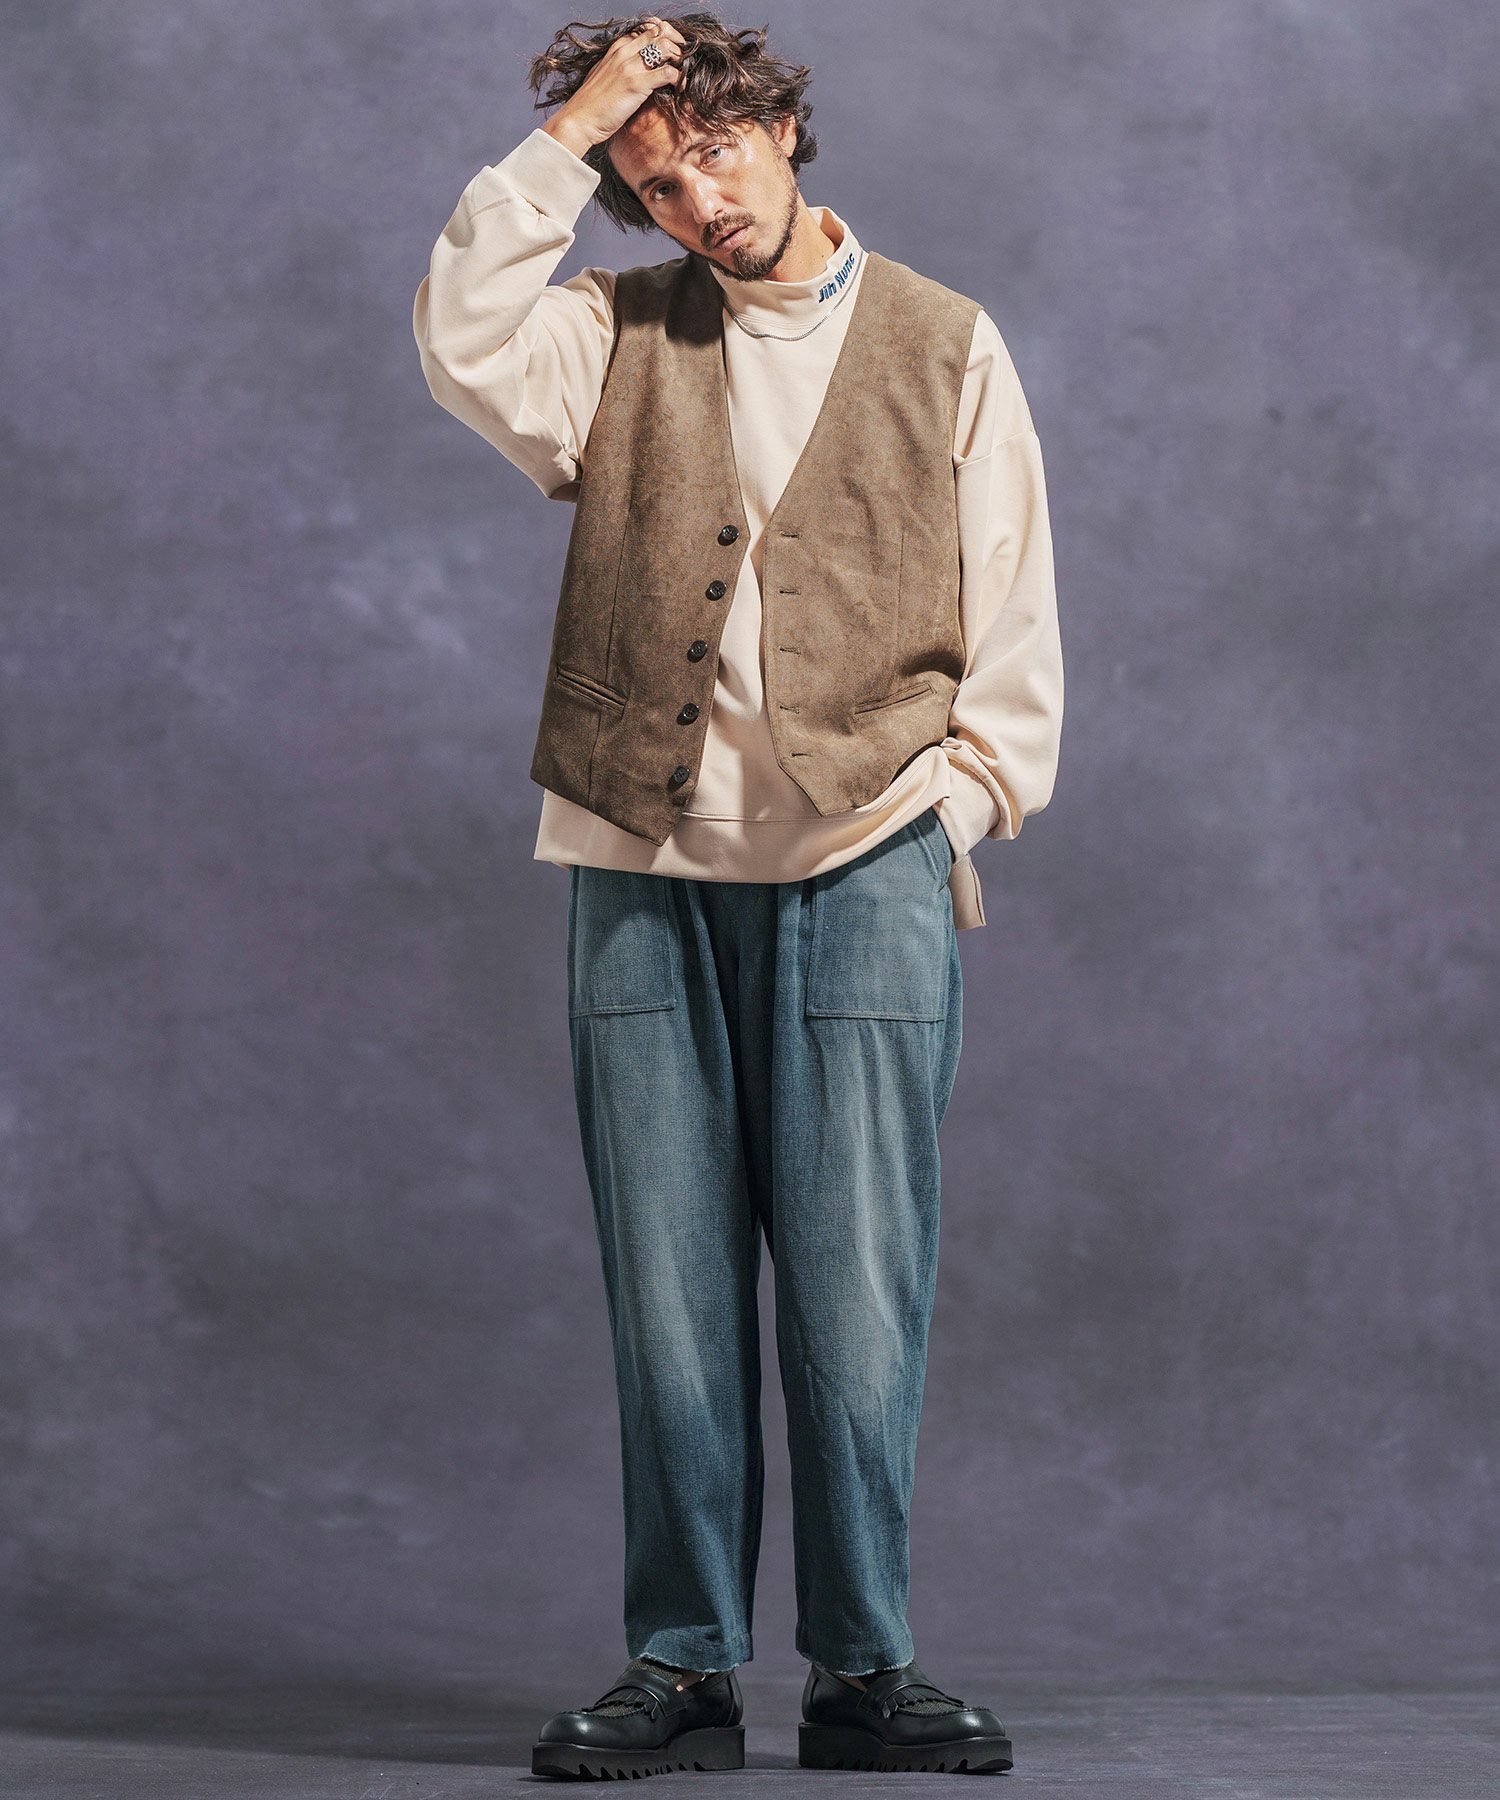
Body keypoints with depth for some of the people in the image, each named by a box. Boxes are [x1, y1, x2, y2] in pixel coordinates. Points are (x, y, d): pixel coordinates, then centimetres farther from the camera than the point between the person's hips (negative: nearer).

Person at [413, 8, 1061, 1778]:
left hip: (865, 861, -1)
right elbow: (464, 341, -8)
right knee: (666, 1285, 2)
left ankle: (863, 1666, 5)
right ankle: (682, 1667, 10)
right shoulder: (618, 336, 13)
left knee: (856, 1283, -4)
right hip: (643, 865, 2)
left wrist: (964, 800, -1)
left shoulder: (944, 348, 11)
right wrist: (559, 145, -4)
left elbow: (1014, 619, 10)